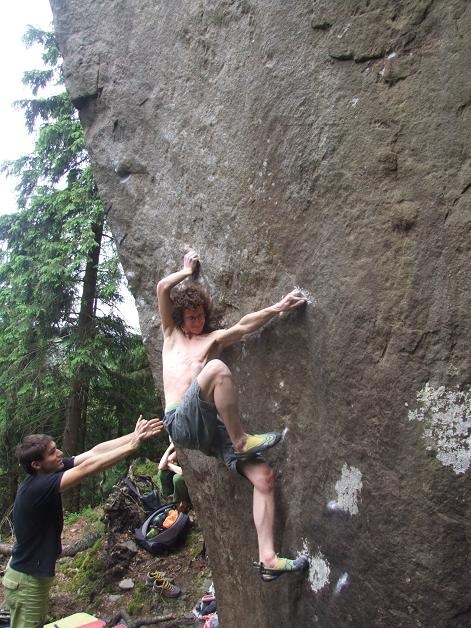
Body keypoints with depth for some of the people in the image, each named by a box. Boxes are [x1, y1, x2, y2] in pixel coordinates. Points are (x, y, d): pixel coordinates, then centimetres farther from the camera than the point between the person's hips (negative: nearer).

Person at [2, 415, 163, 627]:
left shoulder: (48, 474, -6)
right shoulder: (37, 487, -31)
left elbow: (94, 452, -11)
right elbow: (87, 468, -38)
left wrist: (134, 435, -18)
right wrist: (133, 445, -37)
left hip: (33, 575, 9)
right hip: (26, 581, -9)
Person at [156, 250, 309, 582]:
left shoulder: (212, 339, 23)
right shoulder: (171, 334, 17)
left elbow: (244, 325, 6)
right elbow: (163, 288, 9)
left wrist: (277, 308, -7)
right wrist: (188, 271, 24)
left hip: (210, 427, 4)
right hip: (180, 422, -4)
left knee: (265, 475, -13)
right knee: (216, 368, -31)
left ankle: (267, 558, -10)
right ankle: (241, 440, -21)